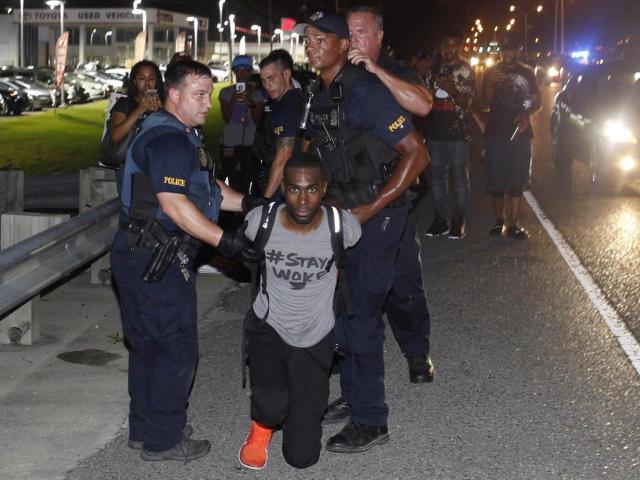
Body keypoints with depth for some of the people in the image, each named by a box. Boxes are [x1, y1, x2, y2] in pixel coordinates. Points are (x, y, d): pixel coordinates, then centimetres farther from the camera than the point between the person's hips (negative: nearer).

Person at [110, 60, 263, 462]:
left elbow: (209, 187, 20)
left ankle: (145, 428, 30)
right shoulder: (168, 139, -19)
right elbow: (174, 204, -27)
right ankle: (163, 440, 8)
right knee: (176, 347, -2)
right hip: (157, 262, -11)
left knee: (148, 345, 18)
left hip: (143, 258, 11)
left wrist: (246, 202, 6)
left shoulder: (182, 135, 17)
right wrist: (225, 240, -25)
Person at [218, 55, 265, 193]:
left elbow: (257, 120, -4)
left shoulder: (257, 93, 5)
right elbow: (226, 119, -3)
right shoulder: (226, 92, 5)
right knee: (233, 183, -6)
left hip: (250, 144, 0)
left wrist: (250, 102, -21)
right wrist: (234, 100, -18)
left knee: (246, 182, -5)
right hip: (230, 144, 0)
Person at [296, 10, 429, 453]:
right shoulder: (322, 96, 8)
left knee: (361, 316, -5)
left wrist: (368, 210, -21)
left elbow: (416, 154, -21)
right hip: (345, 215, 9)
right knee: (343, 310, 15)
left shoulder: (363, 90, -19)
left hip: (377, 217, -9)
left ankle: (371, 422, 6)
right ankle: (352, 398, 30)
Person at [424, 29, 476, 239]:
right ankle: (440, 218, 13)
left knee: (460, 176, -3)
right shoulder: (435, 69, 13)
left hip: (458, 131, -5)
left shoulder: (465, 70, 0)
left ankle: (459, 220, 0)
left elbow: (467, 102, -6)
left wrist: (453, 91, -26)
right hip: (435, 131, 5)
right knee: (437, 176, 7)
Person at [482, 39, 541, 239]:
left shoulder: (526, 73, 9)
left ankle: (514, 224, 3)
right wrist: (490, 83, -25)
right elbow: (487, 101, -6)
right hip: (496, 131, -1)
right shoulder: (492, 73, 5)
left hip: (520, 132, 1)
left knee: (517, 181, 0)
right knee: (496, 180, -1)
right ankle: (499, 221, 12)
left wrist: (527, 115, -9)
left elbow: (538, 102, 11)